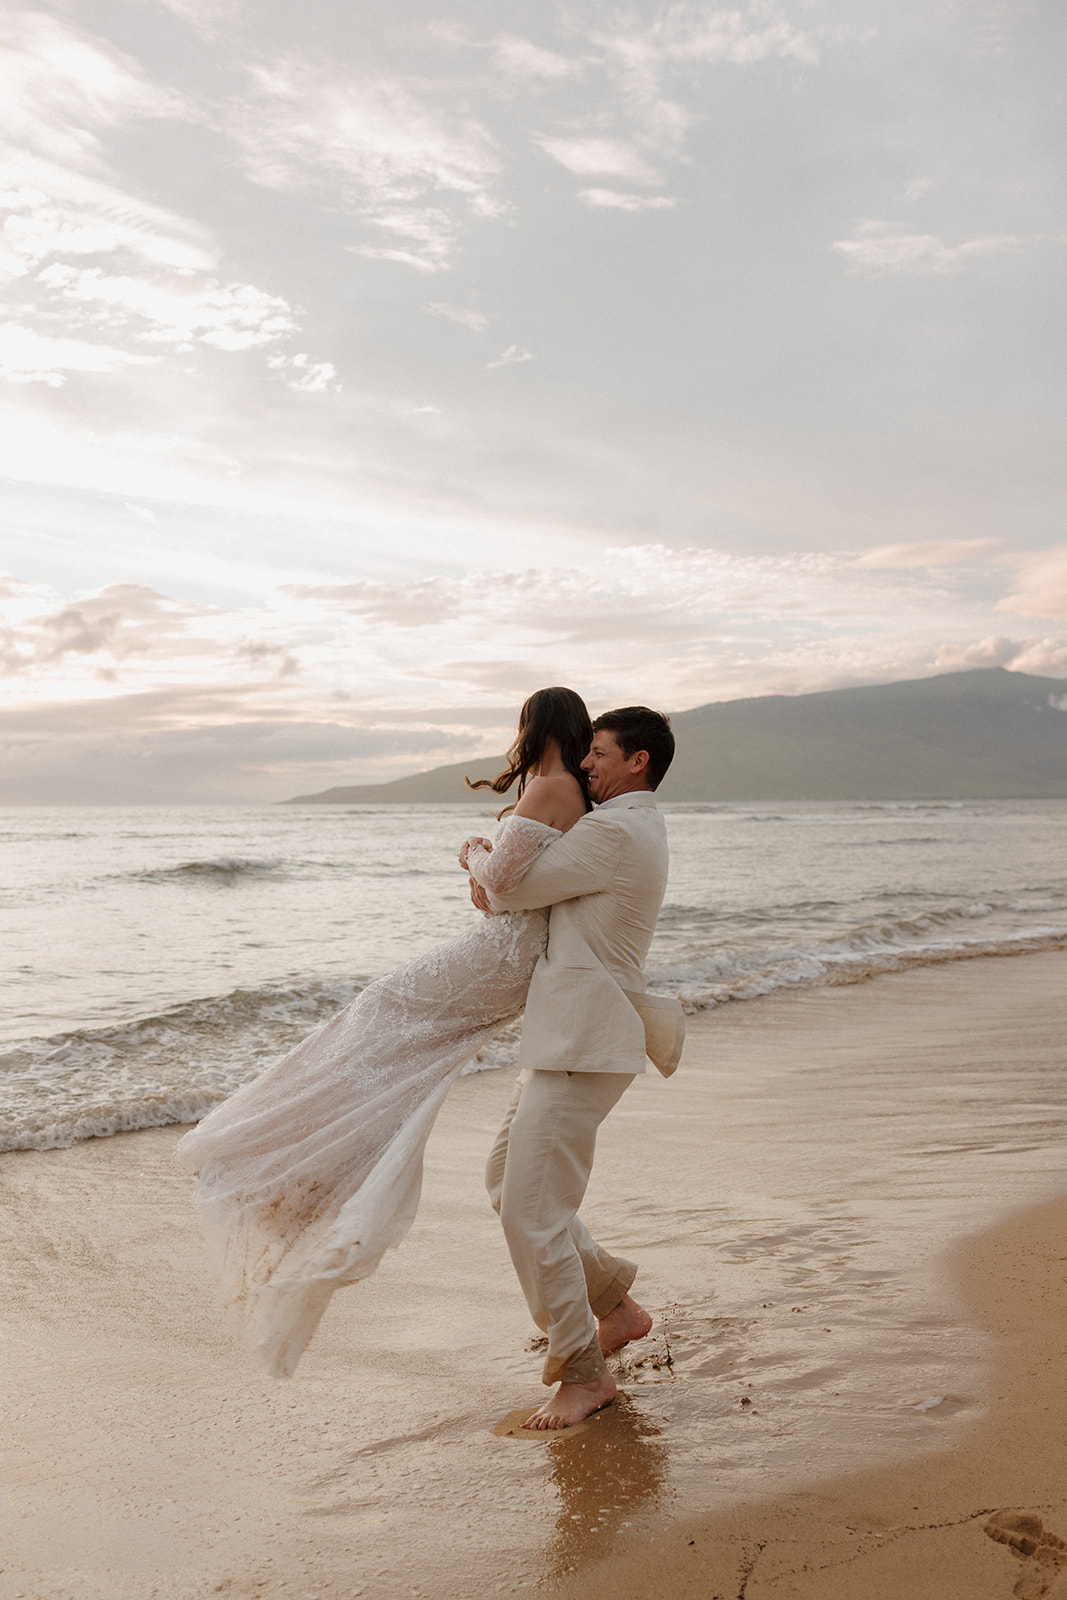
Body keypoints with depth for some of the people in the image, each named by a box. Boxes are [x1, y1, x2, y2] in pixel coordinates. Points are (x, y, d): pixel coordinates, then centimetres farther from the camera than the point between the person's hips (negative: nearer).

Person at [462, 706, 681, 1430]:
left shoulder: (615, 832, -17)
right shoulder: (639, 826, 16)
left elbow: (511, 889, -14)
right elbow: (547, 874, 25)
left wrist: (479, 858, 8)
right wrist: (494, 871, 3)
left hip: (584, 1046, -11)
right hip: (566, 1038, 11)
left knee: (532, 1208, -7)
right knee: (507, 1180, 18)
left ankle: (585, 1372, 7)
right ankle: (616, 1304, 27)